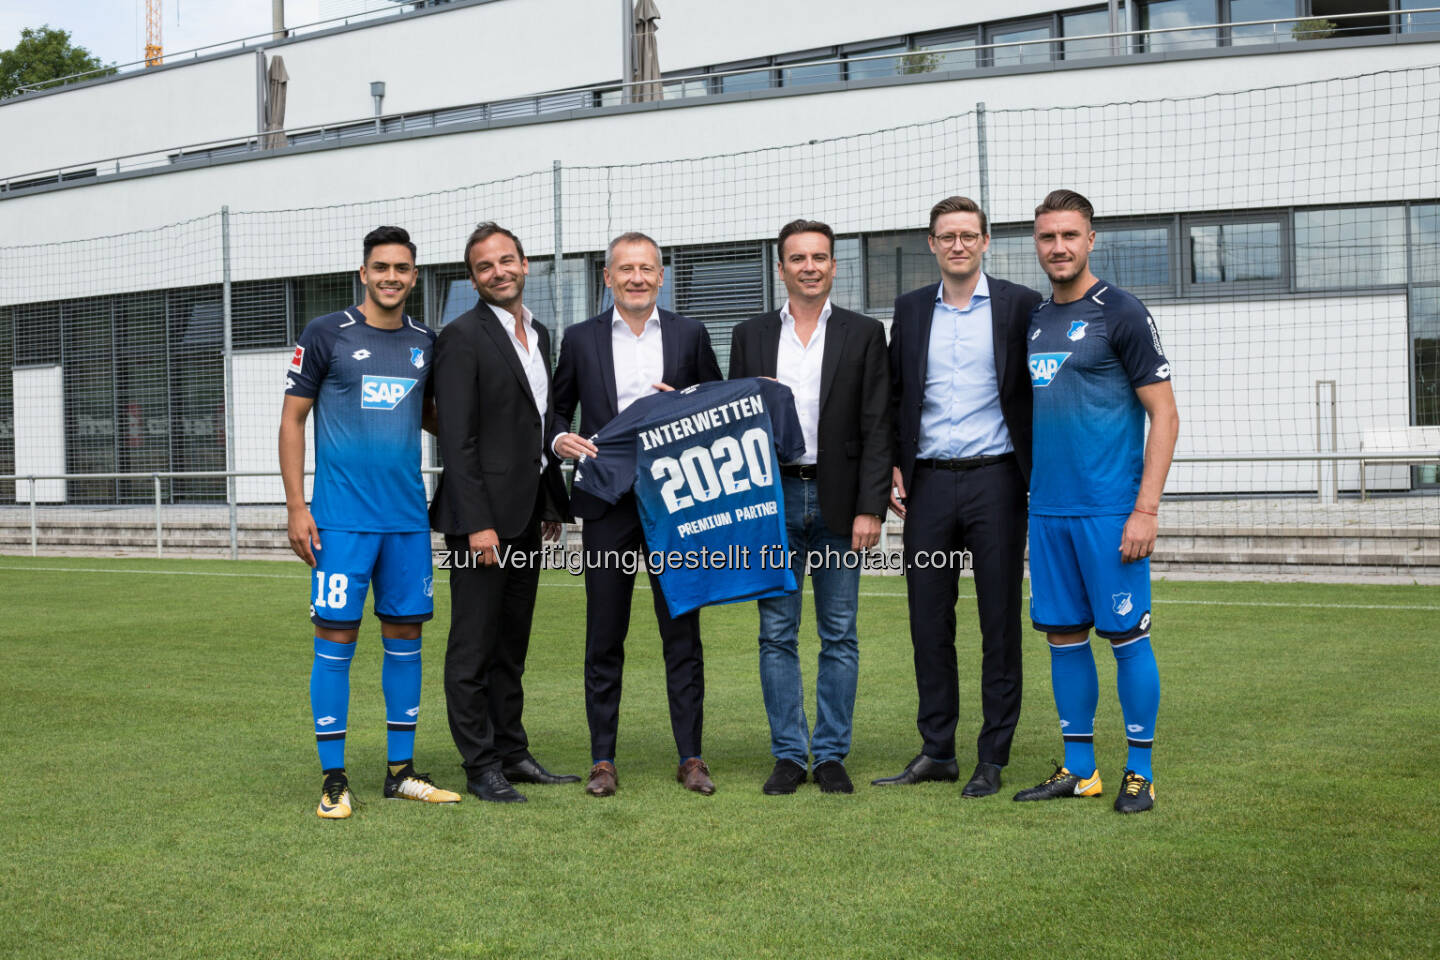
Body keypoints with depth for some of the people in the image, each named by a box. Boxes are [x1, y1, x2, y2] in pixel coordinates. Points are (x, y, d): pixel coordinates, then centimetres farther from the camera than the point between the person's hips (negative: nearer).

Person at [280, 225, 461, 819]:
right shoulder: (326, 334, -2)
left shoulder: (425, 343, 11)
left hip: (408, 518, 5)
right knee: (336, 637, -2)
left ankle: (401, 771, 18)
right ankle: (334, 781, 6)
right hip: (342, 519, -4)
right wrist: (296, 506, -7)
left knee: (405, 635, 8)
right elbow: (292, 419, -1)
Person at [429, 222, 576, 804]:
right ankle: (480, 766, 6)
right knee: (474, 646, 0)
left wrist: (553, 503, 16)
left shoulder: (537, 334, 15)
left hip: (526, 515, 8)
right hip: (482, 514, -8)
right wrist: (478, 524, -20)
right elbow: (457, 439, -15)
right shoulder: (462, 337, -10)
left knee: (511, 644, 15)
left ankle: (512, 752, 23)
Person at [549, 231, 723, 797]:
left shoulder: (690, 336, 8)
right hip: (607, 504, 0)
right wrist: (560, 439, -7)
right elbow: (557, 408, 14)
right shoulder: (581, 340, 8)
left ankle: (690, 758, 10)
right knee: (604, 638, 3)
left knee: (682, 634, 2)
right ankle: (602, 760, 11)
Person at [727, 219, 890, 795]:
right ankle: (788, 755, 12)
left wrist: (870, 508, -9)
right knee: (777, 634, 4)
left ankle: (831, 754, 12)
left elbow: (876, 428, -1)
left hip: (838, 502, -1)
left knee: (839, 636, 4)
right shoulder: (751, 335, 9)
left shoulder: (864, 334, 4)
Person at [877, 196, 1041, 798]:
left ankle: (993, 758, 10)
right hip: (929, 483, 3)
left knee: (1000, 622, 2)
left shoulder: (1019, 306, 1)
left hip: (995, 478, -3)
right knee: (928, 620, 6)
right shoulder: (911, 309, 11)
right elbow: (893, 394, 15)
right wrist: (892, 468, 5)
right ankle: (936, 752, 17)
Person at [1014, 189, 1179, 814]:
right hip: (1046, 509, 6)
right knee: (1063, 634, 9)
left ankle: (1141, 771, 8)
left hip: (1109, 511, -6)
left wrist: (1145, 510, -15)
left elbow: (1164, 416, -8)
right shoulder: (1032, 321, 14)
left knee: (1125, 633, -1)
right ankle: (1079, 769, 18)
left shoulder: (1121, 313, -5)